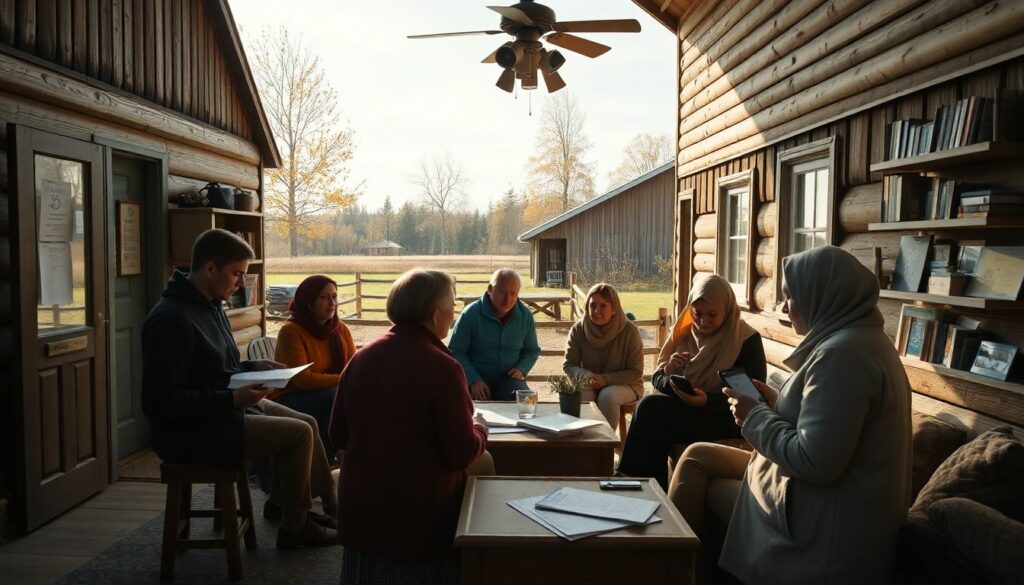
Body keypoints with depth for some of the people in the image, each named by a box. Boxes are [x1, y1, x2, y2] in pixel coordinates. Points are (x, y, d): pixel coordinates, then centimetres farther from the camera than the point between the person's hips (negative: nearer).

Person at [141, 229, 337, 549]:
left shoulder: (210, 306, 9)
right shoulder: (171, 319, -22)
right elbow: (162, 401, -26)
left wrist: (253, 368, 3)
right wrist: (232, 399, -27)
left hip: (224, 410, 10)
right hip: (190, 431, -10)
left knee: (307, 423, 8)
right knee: (298, 434, -15)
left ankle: (330, 505, 20)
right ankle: (294, 527, 2)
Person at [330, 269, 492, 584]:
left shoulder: (361, 358, -3)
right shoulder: (442, 367, -21)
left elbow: (338, 435, 7)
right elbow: (461, 455, -17)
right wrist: (480, 430, 3)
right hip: (421, 517, -6)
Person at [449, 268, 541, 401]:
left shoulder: (525, 316, 3)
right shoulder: (471, 314, -9)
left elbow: (532, 350, 16)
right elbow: (455, 351, -6)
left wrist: (521, 369, -5)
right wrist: (473, 380, -19)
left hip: (509, 378, 3)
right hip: (476, 379, -3)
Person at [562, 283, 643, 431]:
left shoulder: (629, 331, -13)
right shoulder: (578, 329, -6)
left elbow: (636, 372, -10)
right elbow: (568, 365, 0)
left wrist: (605, 379, -24)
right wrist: (584, 375, -24)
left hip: (625, 384, -2)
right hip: (589, 384, 2)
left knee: (607, 396, -34)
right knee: (581, 396, -31)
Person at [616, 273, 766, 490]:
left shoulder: (747, 340, -6)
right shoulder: (684, 333, 9)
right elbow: (657, 378, 10)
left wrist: (707, 400, -25)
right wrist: (668, 374, -16)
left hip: (724, 418, -5)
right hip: (685, 407, 5)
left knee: (650, 408, -25)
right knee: (650, 406, -27)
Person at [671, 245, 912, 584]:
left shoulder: (842, 352, -25)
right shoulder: (862, 340, 8)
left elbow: (814, 463, -29)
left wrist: (755, 417, -15)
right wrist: (775, 404, 7)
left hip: (825, 524, -10)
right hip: (834, 506, 10)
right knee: (697, 455, 11)